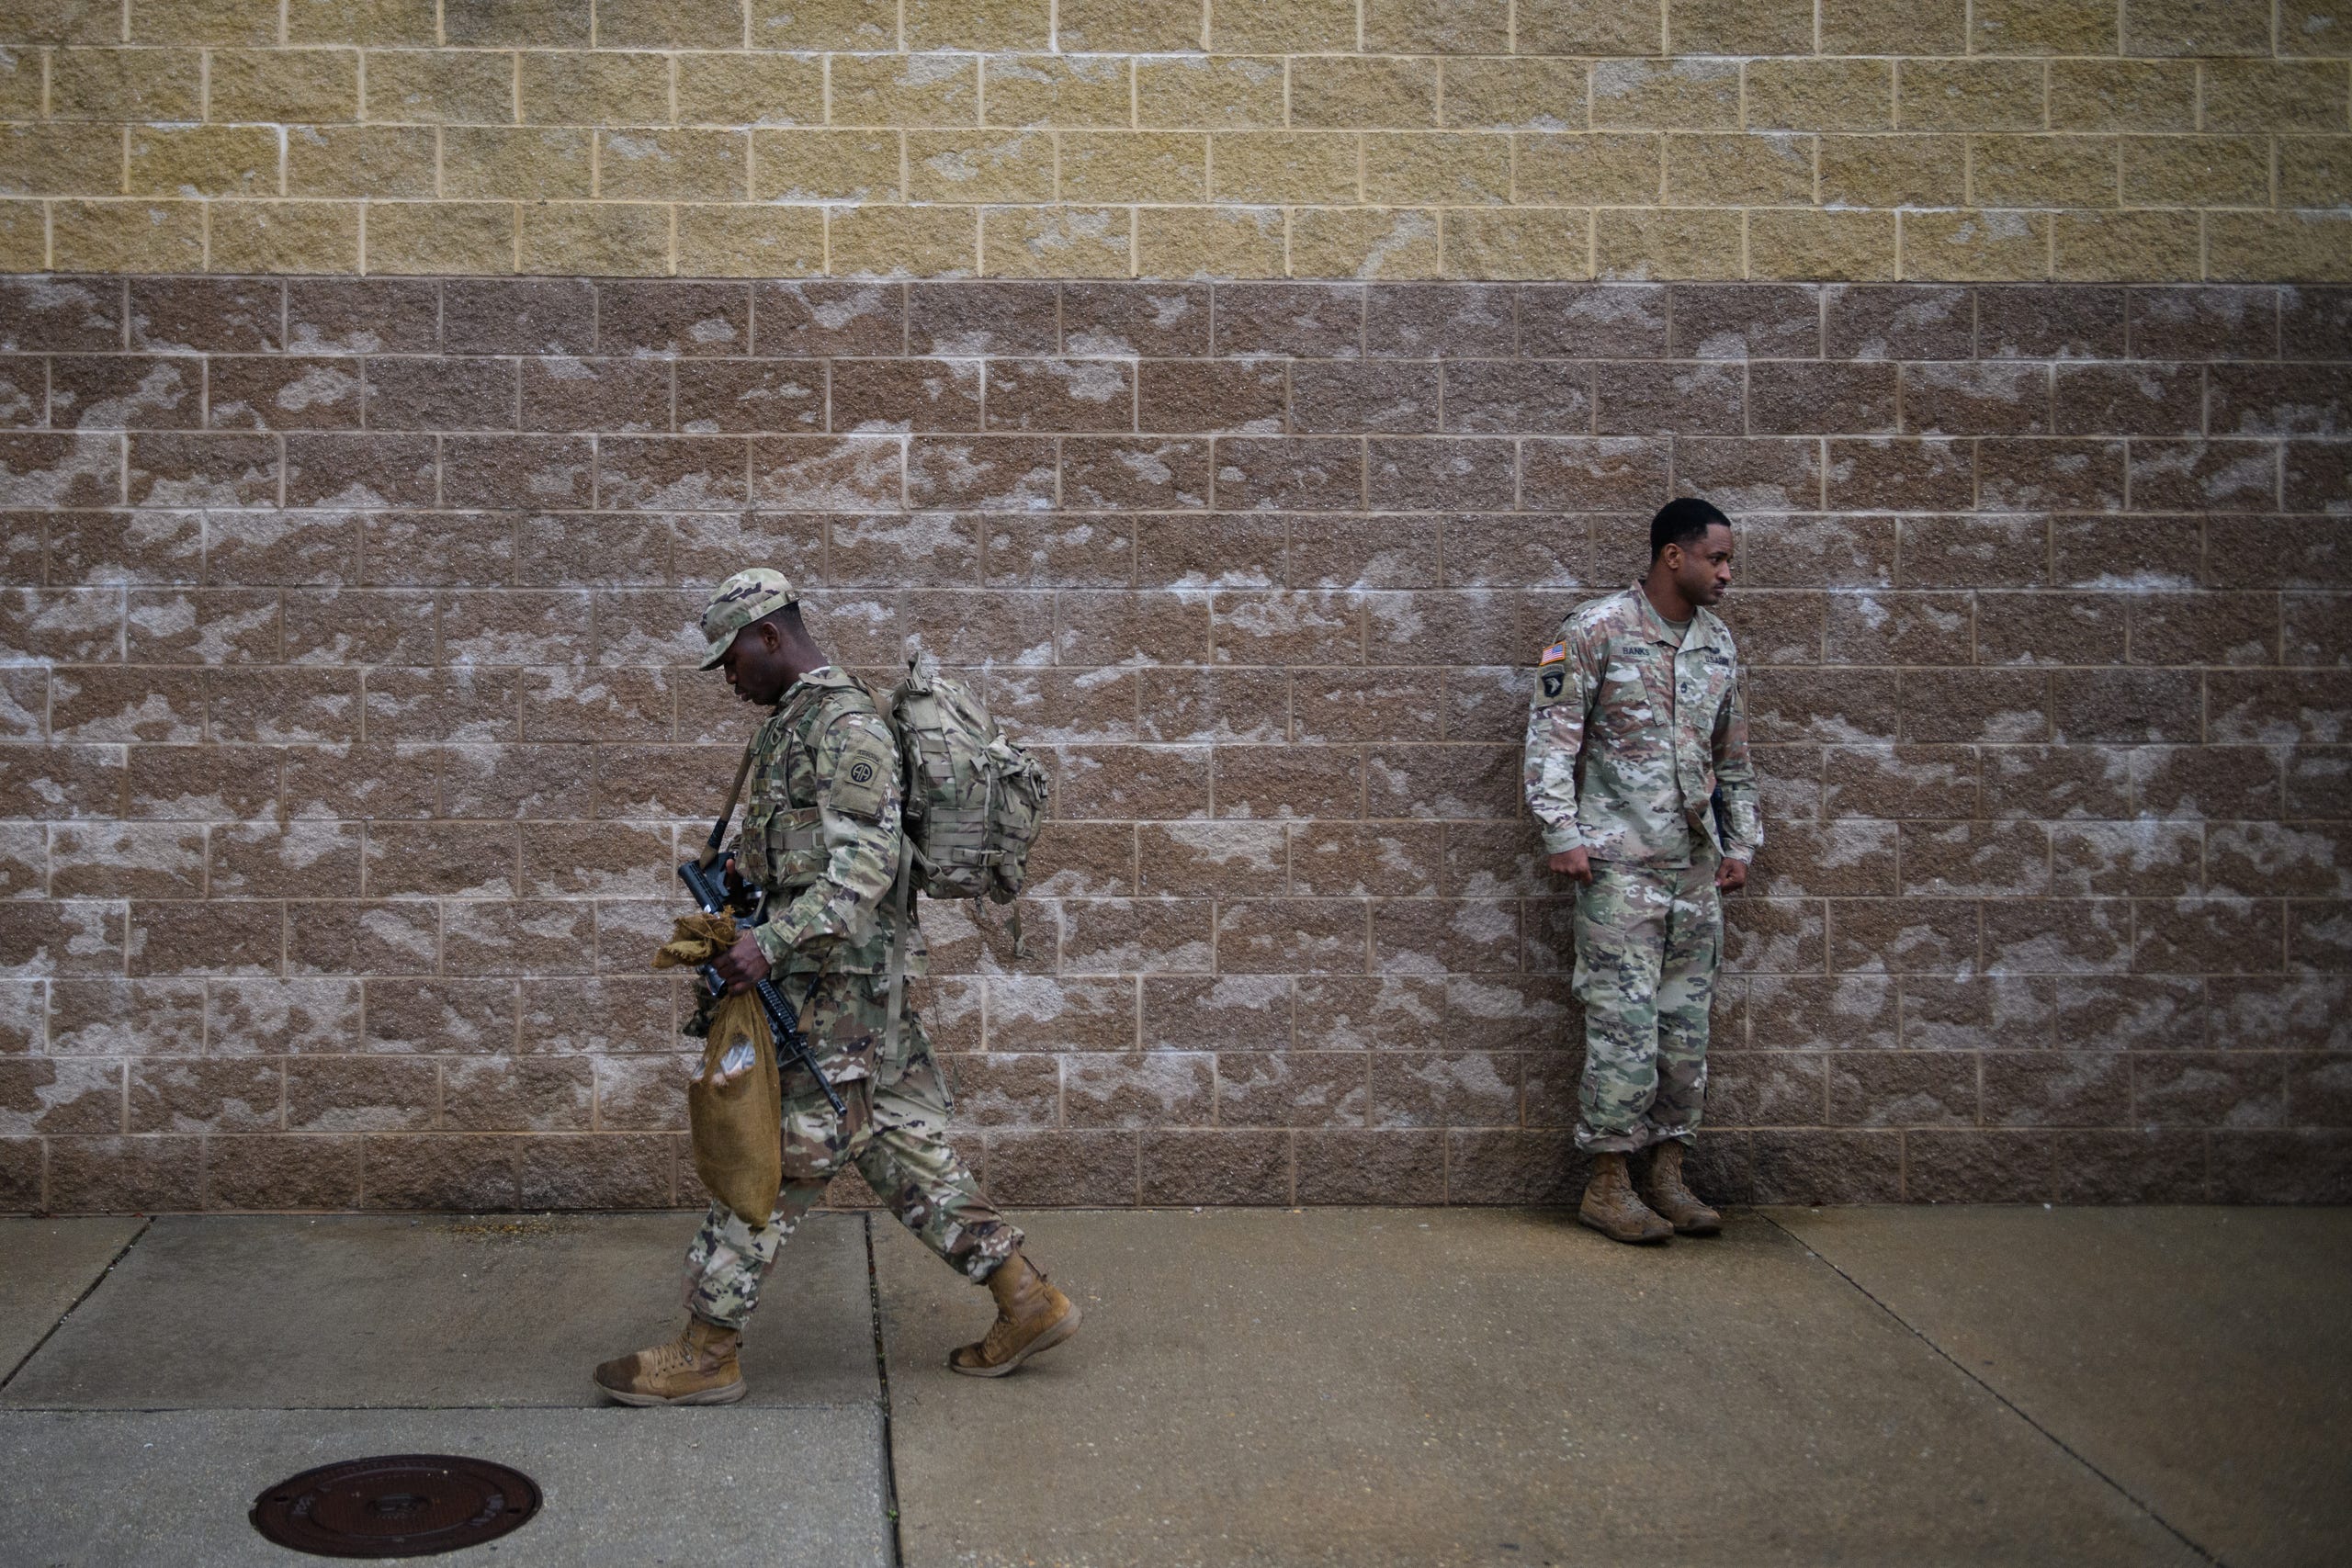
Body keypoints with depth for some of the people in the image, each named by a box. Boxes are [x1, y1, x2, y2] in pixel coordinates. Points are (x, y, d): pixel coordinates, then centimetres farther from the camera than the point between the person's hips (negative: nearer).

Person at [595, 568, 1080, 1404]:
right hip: (851, 985, 10)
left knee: (772, 1159, -2)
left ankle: (706, 1354, 6)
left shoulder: (844, 725, -15)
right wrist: (746, 860, 9)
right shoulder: (794, 723, 17)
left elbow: (862, 868, -24)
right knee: (903, 1150, 11)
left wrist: (770, 942, -32)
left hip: (829, 985, -10)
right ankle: (1026, 1301, 15)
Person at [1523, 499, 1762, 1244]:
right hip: (1620, 860, -6)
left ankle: (1667, 1174, 16)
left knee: (1687, 1021, 7)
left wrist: (1740, 842, 16)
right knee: (1625, 1019, -8)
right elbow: (1551, 736, -8)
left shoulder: (1716, 641, 14)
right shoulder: (1597, 630, -5)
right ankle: (1606, 1185, 0)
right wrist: (1562, 833, -14)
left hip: (1695, 862, 7)